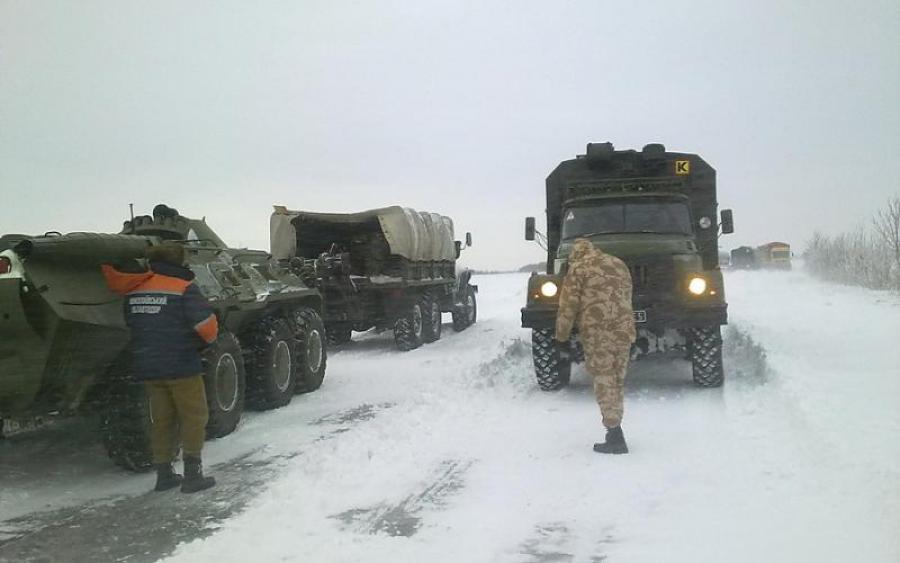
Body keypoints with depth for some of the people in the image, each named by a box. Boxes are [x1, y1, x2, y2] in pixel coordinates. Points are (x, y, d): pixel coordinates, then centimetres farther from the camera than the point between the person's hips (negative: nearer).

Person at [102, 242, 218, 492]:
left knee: (161, 420, 14)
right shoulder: (184, 289, -12)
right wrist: (205, 340, 6)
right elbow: (207, 326, -15)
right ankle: (192, 474, 1)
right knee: (194, 417, 4)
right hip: (181, 366, -5)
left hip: (147, 367, 6)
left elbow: (129, 324, 12)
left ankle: (163, 474, 18)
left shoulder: (134, 290, 6)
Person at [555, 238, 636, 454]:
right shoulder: (619, 264, 19)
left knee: (604, 382, -3)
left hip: (597, 333, -6)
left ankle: (616, 438, -6)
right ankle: (615, 433, 20)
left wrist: (561, 336, 4)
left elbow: (568, 307, -4)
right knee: (617, 382, 14)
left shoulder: (578, 269, -1)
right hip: (624, 331, 6)